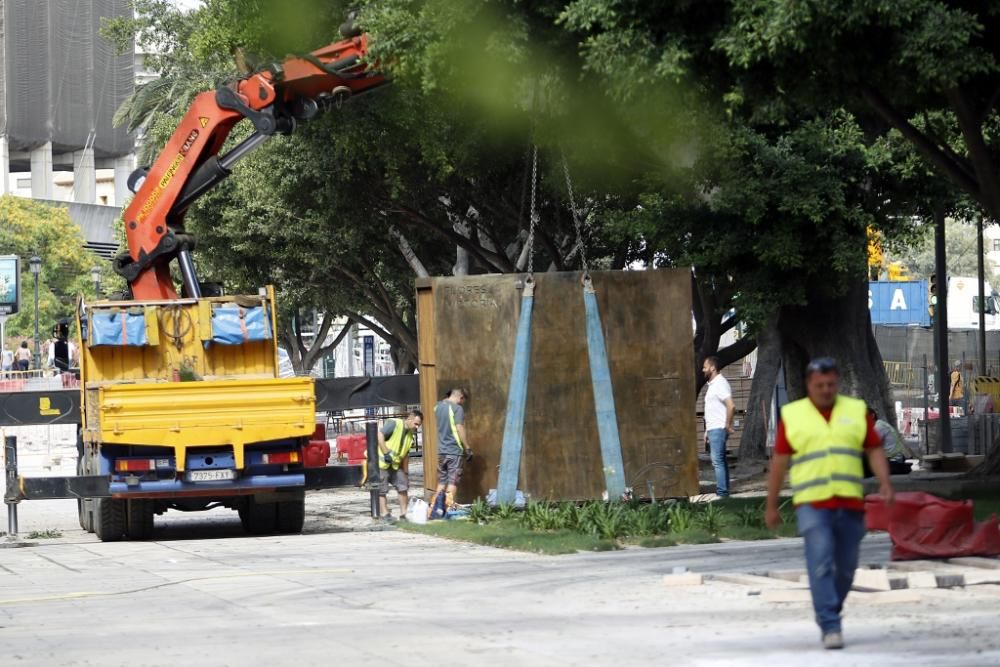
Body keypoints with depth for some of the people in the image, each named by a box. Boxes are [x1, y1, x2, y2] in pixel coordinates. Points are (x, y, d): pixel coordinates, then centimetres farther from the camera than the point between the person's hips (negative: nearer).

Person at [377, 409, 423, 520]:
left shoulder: (411, 435, 11)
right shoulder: (394, 424, -13)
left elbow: (405, 455, 17)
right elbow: (379, 435, -23)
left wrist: (405, 472, 15)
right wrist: (386, 453, -25)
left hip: (395, 465, 8)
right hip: (381, 462, -8)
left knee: (403, 486, 2)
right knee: (382, 490, -3)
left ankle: (403, 514, 9)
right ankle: (385, 514, 2)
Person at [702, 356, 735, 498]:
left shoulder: (720, 384, -14)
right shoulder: (712, 385, 18)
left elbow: (731, 406, -25)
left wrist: (727, 425, -19)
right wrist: (707, 431, 21)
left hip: (718, 429, -10)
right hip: (713, 429, 10)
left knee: (717, 461, -13)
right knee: (720, 461, 11)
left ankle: (722, 492, -14)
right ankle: (724, 491, 13)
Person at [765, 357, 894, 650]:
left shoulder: (856, 411, 8)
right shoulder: (792, 415, 4)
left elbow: (875, 451, 6)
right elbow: (779, 462, 7)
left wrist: (885, 483, -10)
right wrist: (771, 506, 7)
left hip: (850, 504, 3)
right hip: (811, 504, -3)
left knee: (845, 567, 8)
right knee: (821, 565, -16)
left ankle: (826, 614, 31)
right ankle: (831, 627, -17)